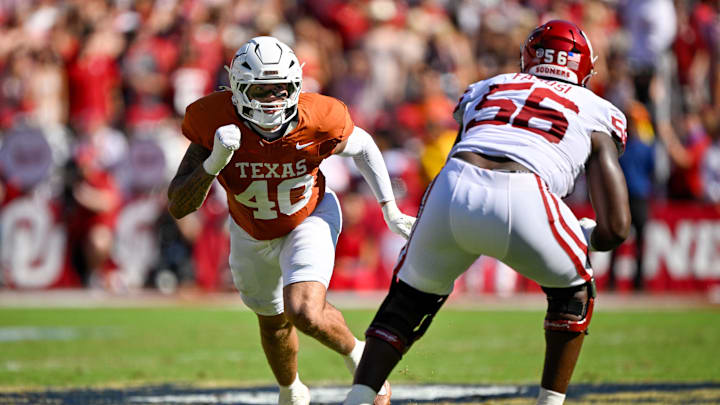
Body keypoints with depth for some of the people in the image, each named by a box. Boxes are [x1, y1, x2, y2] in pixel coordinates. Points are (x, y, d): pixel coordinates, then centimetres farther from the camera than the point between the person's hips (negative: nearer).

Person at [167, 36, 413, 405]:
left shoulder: (317, 120, -32)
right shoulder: (215, 121, -32)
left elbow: (363, 147, -7)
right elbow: (178, 207, -29)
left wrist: (391, 213, -4)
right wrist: (215, 163, -46)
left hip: (309, 221, -2)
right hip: (251, 233, 2)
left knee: (306, 315, -24)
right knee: (274, 322, 22)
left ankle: (357, 355, 10)